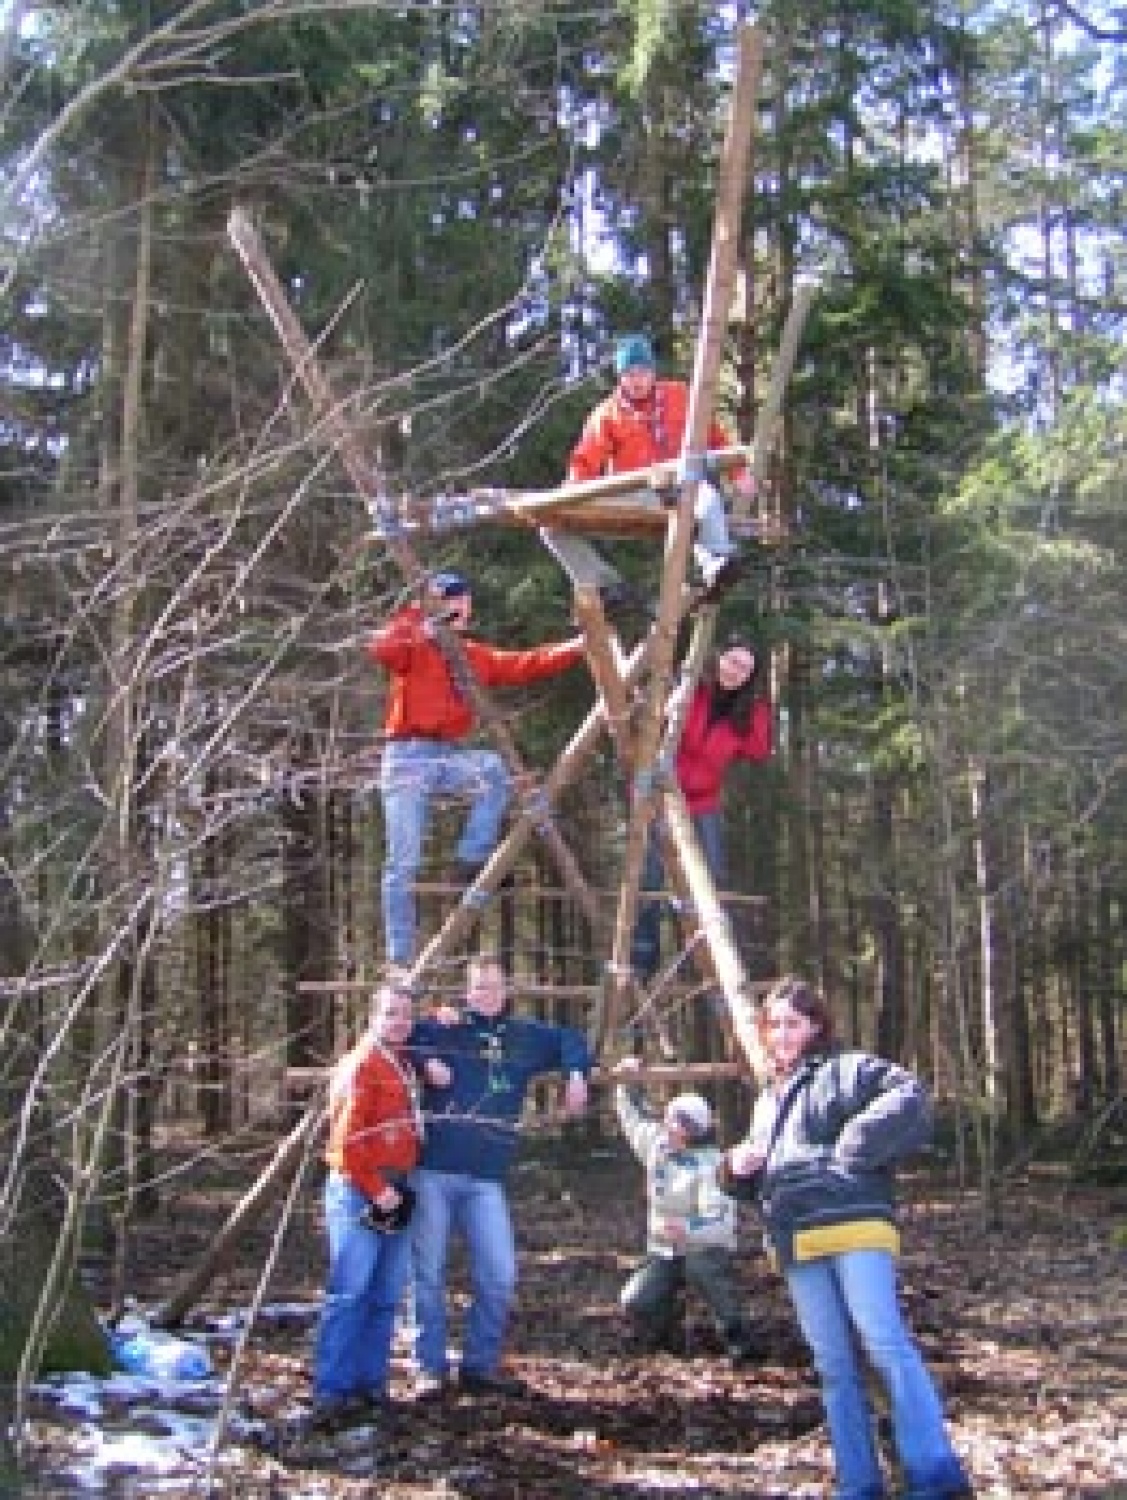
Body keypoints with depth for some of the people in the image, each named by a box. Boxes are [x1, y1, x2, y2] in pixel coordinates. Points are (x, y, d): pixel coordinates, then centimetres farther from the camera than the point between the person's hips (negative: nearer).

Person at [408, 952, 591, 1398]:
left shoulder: (525, 1036, 11)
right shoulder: (444, 1029, 1)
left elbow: (570, 1039, 26)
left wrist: (575, 1073, 9)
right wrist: (426, 1059, -18)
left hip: (486, 1179, 3)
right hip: (433, 1172, -3)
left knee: (499, 1275, 1)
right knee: (428, 1273, 2)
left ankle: (480, 1365, 16)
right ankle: (431, 1368, 13)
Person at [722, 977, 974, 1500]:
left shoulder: (848, 1069, 4)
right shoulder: (768, 1098, 26)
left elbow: (908, 1100, -14)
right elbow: (760, 1181, 34)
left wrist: (849, 1152, -14)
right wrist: (737, 1167, 10)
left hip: (855, 1226, -7)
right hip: (797, 1244, 7)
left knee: (885, 1345, -16)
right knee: (834, 1367, 6)